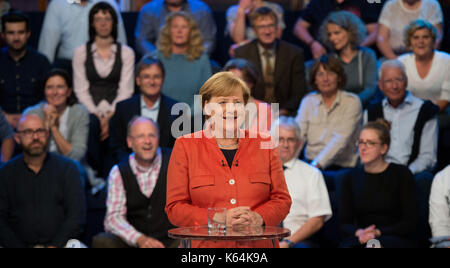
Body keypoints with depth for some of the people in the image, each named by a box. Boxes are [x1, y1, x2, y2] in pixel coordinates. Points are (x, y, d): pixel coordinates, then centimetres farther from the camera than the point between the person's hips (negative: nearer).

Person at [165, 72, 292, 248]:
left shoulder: (263, 145, 14)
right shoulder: (185, 147, 7)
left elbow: (282, 199, 13)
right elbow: (175, 208, 2)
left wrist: (258, 218, -7)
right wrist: (220, 219, -11)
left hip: (257, 244, 0)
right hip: (208, 244, 0)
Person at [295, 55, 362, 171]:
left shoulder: (352, 102, -1)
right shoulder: (308, 101, 12)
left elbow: (341, 139, -13)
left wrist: (317, 164, -24)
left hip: (340, 166, -4)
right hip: (310, 160, 4)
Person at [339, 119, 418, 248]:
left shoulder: (401, 174, 3)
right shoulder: (352, 177, 14)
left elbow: (410, 223, -1)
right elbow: (344, 222, 11)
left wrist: (378, 232, -14)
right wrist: (358, 232, -13)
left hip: (396, 239, -3)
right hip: (359, 240, 3)